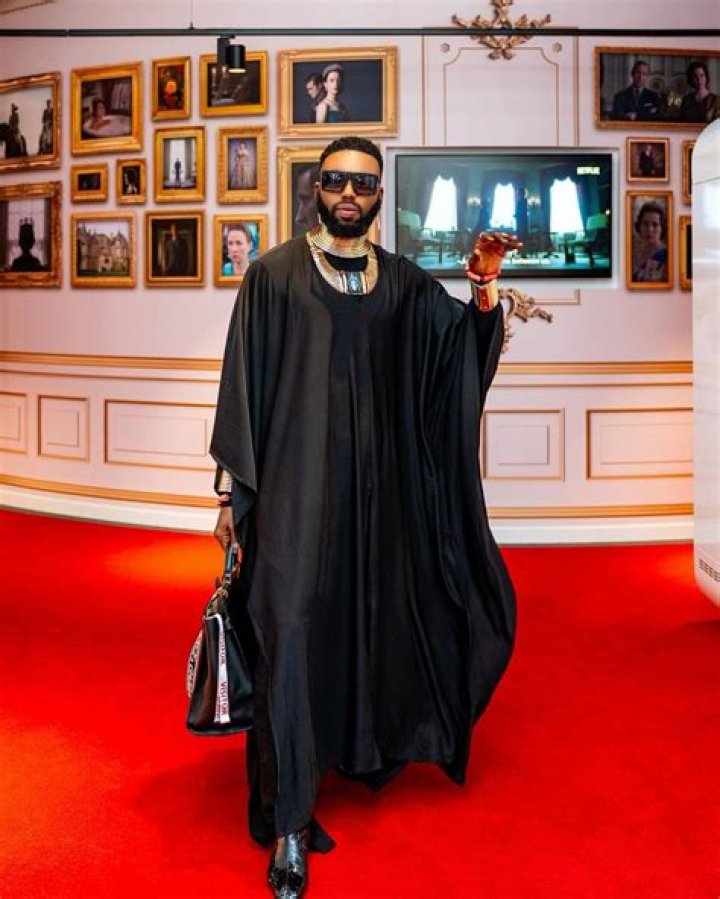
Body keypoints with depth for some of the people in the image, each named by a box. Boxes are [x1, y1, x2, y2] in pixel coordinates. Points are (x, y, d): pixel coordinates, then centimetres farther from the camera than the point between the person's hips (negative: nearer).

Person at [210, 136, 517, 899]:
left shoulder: (405, 284, 10)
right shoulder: (274, 274, -1)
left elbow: (466, 353, 6)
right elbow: (243, 382, -2)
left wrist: (485, 291, -12)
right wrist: (232, 489, -5)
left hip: (376, 485, 4)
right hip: (296, 481, -4)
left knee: (371, 617, 12)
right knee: (294, 629, -11)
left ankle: (364, 745, 36)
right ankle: (288, 821, -6)